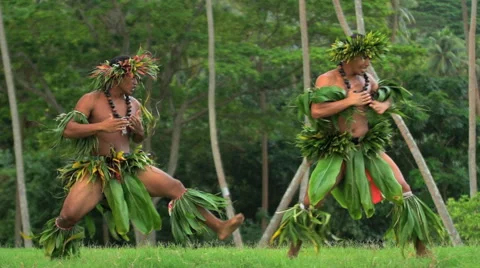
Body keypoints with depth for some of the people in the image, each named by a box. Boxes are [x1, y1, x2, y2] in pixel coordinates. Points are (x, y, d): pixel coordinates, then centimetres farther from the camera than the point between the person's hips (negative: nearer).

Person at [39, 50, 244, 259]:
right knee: (69, 215, -22)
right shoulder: (91, 100, -6)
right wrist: (100, 126, -25)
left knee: (177, 188, -5)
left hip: (131, 165, 5)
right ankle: (54, 256, 3)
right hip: (96, 170, -5)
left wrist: (139, 130, -3)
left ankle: (219, 227, -2)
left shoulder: (134, 104, 10)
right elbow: (67, 130, -14)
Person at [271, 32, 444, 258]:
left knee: (403, 191, -4)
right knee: (311, 203, -7)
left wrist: (384, 105, -3)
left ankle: (421, 249, 4)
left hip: (367, 147, 4)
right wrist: (348, 101, -22)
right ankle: (293, 252, 10)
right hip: (336, 151, -4)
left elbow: (391, 97, 21)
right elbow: (316, 111, -21)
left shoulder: (367, 79, 7)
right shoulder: (327, 80, -9)